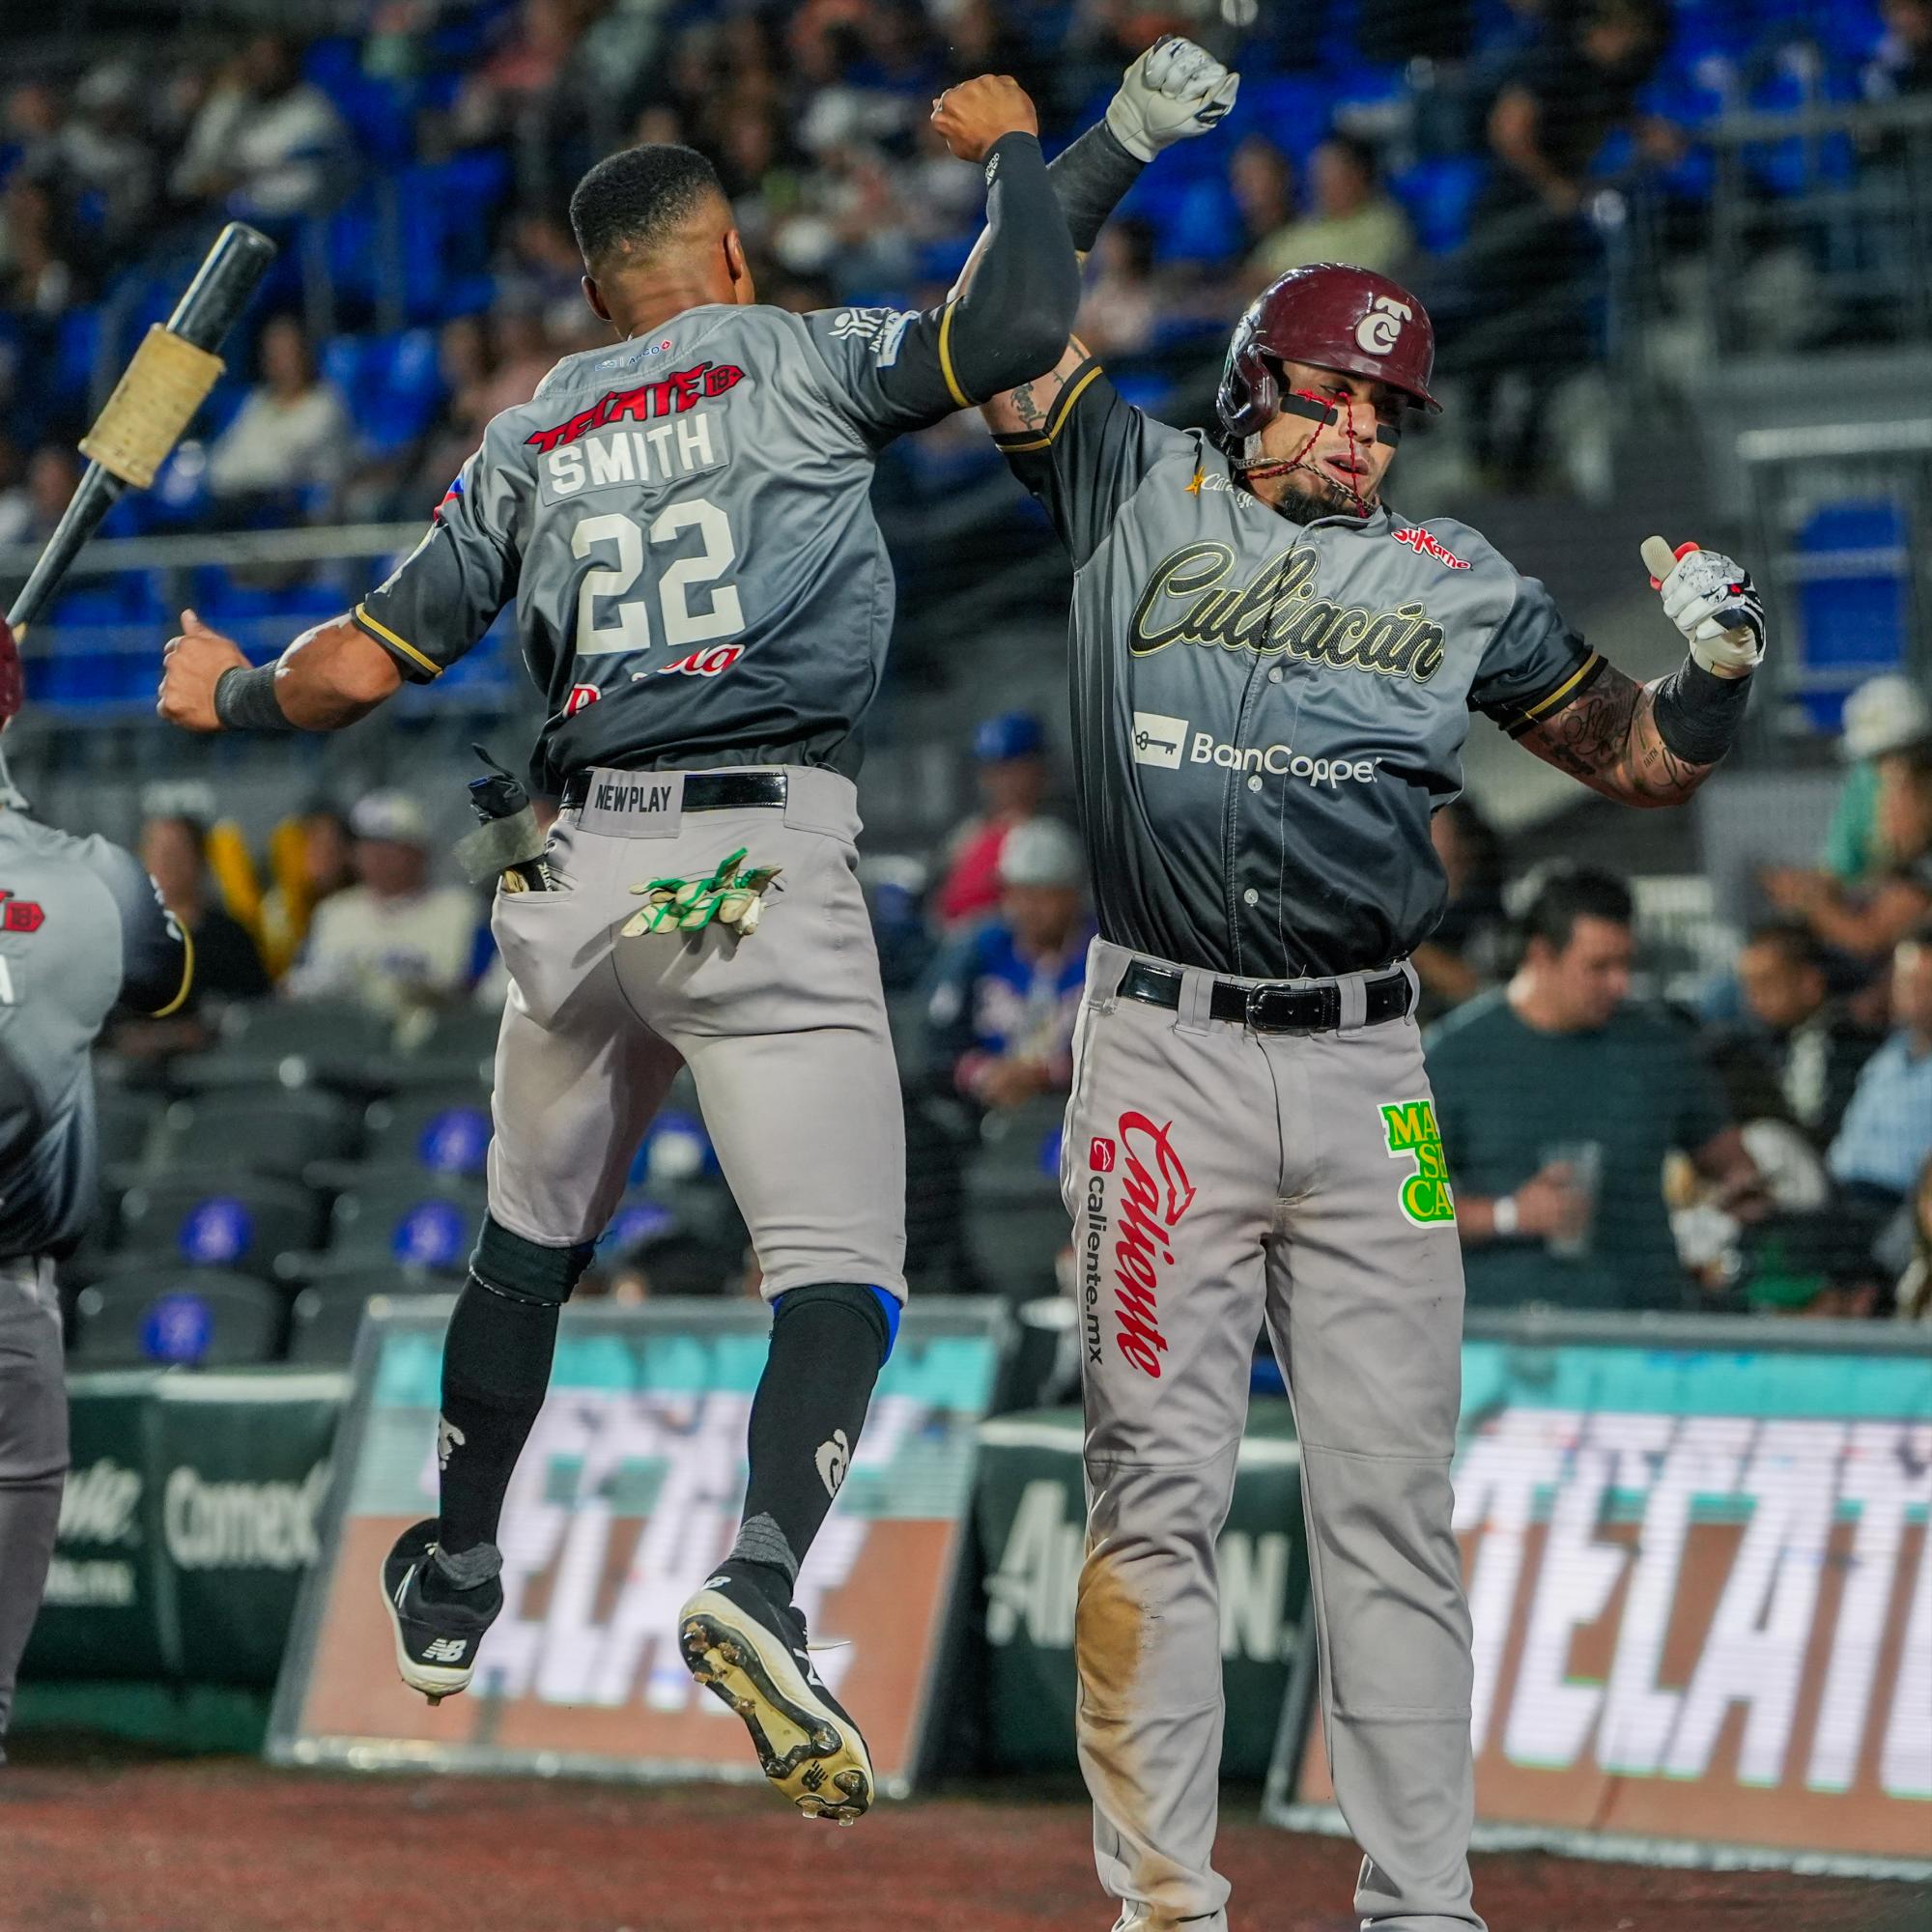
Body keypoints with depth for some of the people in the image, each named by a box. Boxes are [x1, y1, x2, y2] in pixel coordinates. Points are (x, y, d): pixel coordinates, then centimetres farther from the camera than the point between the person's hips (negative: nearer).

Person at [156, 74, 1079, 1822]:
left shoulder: (530, 446, 17)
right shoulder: (795, 361, 6)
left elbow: (366, 663, 16)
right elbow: (1026, 323, -6)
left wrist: (235, 702, 37)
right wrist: (1009, 149, 13)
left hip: (578, 880, 5)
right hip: (761, 863, -5)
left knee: (531, 1240, 25)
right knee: (839, 1265, -10)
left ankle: (454, 1588, 37)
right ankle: (762, 1582, -34)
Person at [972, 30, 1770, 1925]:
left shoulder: (1454, 578, 13)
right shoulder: (1137, 487, 7)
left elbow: (1639, 760, 16)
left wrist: (1717, 672, -5)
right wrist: (1119, 151, -10)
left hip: (1367, 1076, 2)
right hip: (1163, 1058, -2)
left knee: (1392, 1510, 1)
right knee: (1154, 1495, -4)